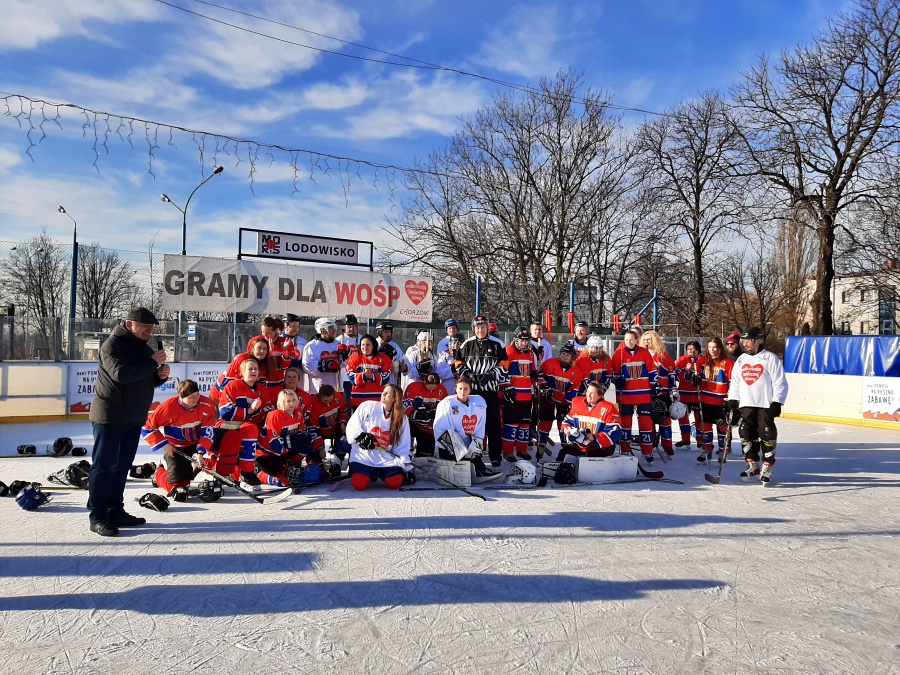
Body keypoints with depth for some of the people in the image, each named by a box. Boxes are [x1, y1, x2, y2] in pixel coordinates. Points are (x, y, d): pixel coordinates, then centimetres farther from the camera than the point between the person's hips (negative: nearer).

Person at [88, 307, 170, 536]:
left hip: (134, 418, 8)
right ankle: (97, 517, 3)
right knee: (103, 465, -3)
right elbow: (121, 373, -27)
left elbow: (147, 380, 21)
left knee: (122, 465, 13)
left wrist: (160, 375, -1)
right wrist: (152, 363, -23)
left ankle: (115, 511, 21)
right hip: (110, 416, -8)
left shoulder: (145, 348, 15)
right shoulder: (113, 345, -12)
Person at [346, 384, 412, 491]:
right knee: (359, 484, -24)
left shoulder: (402, 419, 4)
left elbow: (402, 446, 3)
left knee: (395, 483, -22)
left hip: (386, 458, 2)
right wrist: (360, 436, -19)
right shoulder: (368, 406, -2)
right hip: (363, 455, -2)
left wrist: (407, 468, -6)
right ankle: (369, 473, 13)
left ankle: (378, 473, 13)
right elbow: (351, 426, 0)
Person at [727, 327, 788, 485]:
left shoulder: (770, 358, -6)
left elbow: (780, 383, -7)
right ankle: (753, 465, 20)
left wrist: (777, 403, -12)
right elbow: (735, 382, 15)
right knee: (747, 435, 7)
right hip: (746, 405, 5)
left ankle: (767, 468, 9)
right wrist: (732, 399, 7)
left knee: (767, 436, -2)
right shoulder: (741, 359, 11)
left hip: (765, 405, -5)